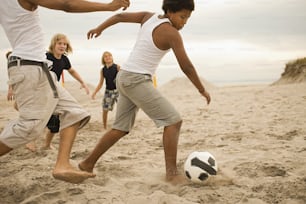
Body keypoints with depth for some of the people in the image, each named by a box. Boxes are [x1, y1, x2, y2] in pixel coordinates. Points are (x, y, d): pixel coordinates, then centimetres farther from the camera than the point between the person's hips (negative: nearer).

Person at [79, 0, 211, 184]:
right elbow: (186, 67, -12)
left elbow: (120, 16, 18)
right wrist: (202, 90, 0)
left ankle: (88, 163, 25)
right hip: (137, 80, -9)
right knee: (173, 120, -9)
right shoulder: (171, 33, -13)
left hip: (125, 77, 9)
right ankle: (172, 173, -10)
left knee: (121, 129, 18)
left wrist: (99, 29, 33)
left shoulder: (149, 17, 10)